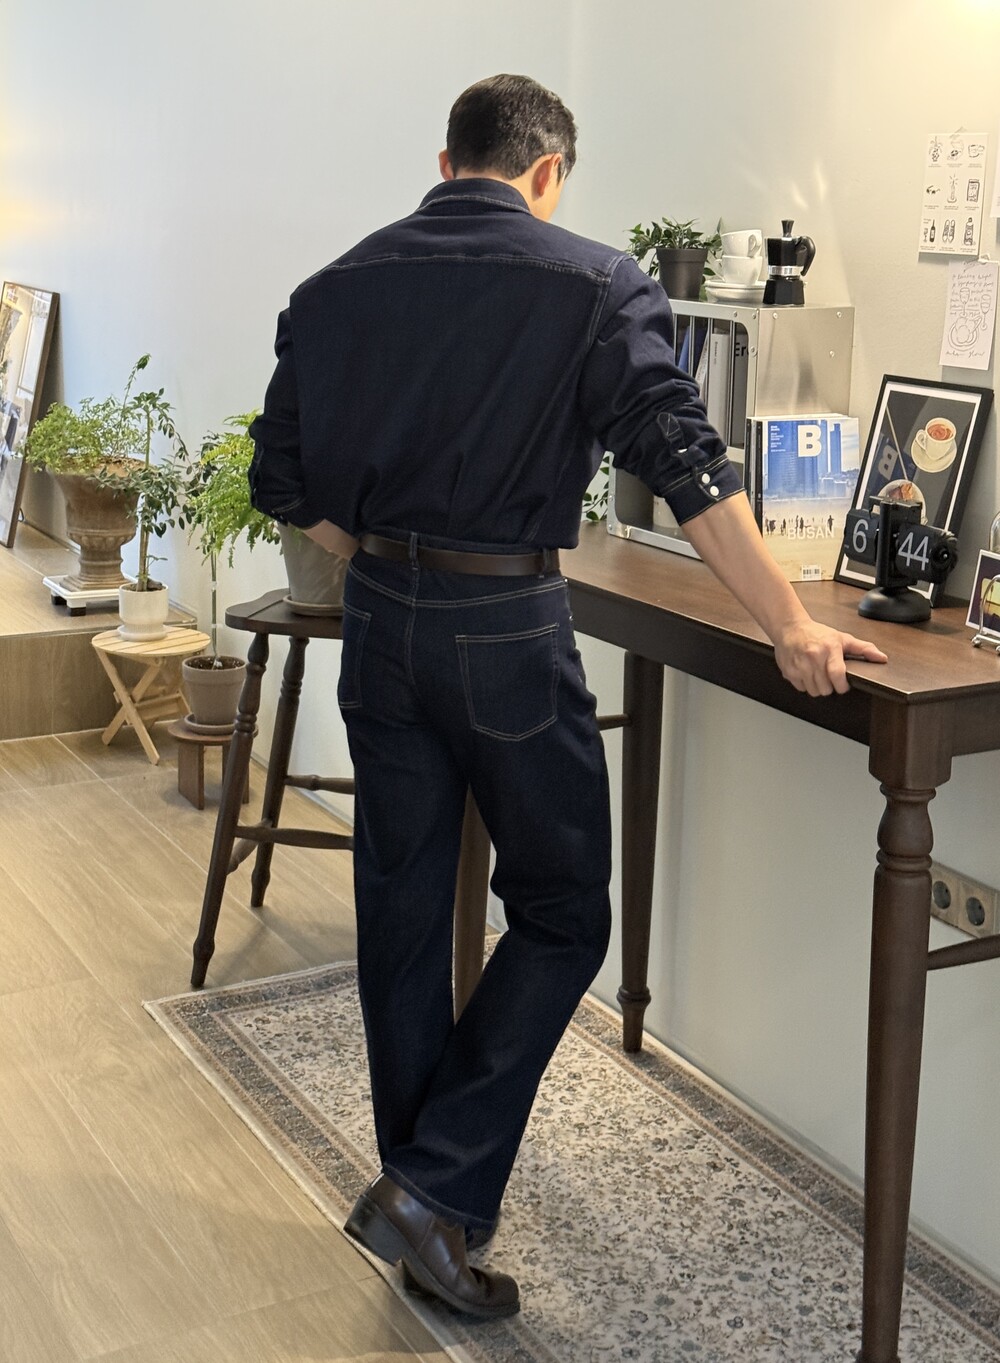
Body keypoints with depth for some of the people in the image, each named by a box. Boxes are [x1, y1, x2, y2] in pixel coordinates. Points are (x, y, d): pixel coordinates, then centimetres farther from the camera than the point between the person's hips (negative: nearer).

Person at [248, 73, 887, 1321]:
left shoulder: (337, 289, 6)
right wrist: (791, 630, -8)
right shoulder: (594, 286, -7)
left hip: (380, 622, 5)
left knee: (402, 908, 14)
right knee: (561, 914, 8)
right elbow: (687, 468, -12)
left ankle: (419, 1189, 27)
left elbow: (281, 482, 7)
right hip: (508, 626, -5)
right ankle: (434, 1189, 1)